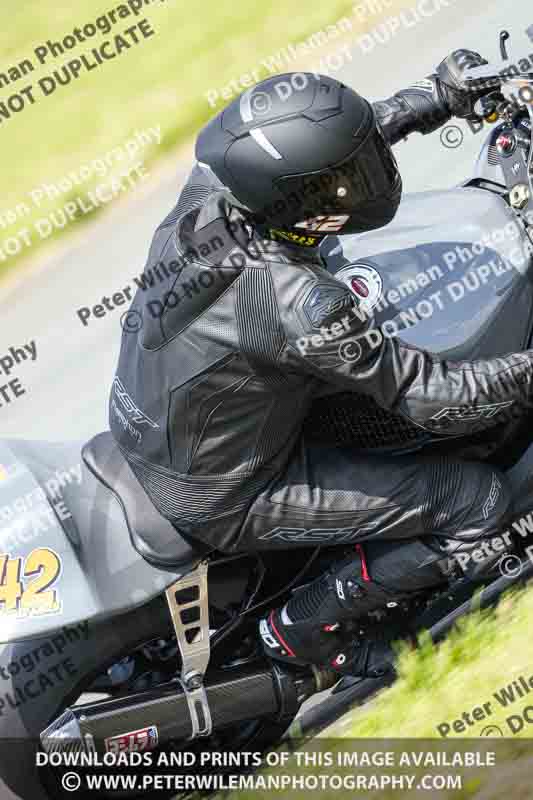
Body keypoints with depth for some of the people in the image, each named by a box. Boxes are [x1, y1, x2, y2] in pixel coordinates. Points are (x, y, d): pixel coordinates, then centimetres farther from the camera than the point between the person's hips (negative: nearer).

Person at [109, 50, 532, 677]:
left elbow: (338, 137, 3)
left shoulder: (211, 189, -16)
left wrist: (442, 95, 6)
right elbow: (435, 400, -27)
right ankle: (303, 629, 7)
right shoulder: (294, 302, -36)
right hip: (223, 501, -8)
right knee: (479, 500, -7)